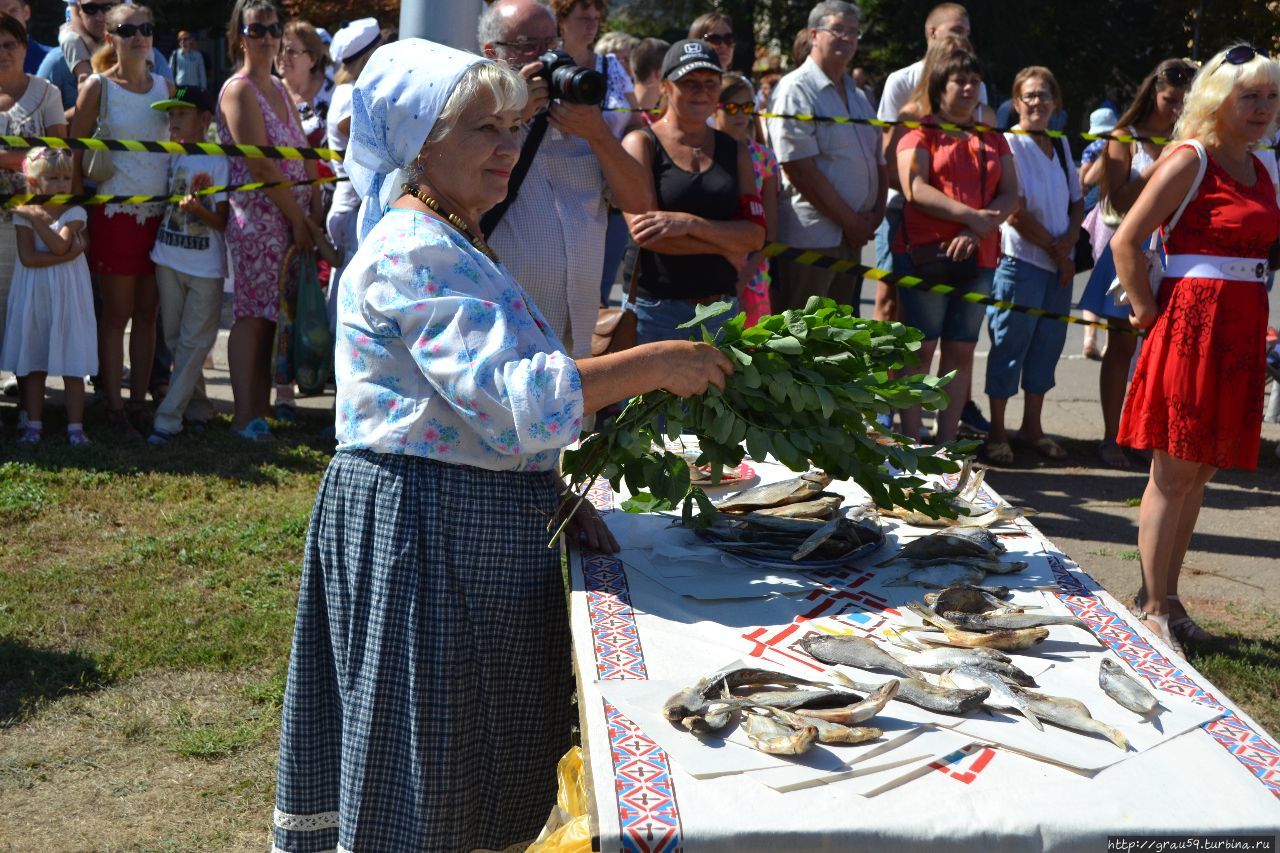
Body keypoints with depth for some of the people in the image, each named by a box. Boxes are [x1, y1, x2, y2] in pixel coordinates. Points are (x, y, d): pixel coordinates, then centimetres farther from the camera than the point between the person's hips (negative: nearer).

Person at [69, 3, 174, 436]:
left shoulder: (166, 87, 10)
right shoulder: (98, 86, -3)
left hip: (160, 213, 4)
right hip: (115, 213, -4)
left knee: (147, 314, 7)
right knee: (116, 314, 0)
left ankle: (139, 402, 15)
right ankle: (114, 407, 7)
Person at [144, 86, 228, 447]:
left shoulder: (217, 162, -8)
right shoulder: (168, 156, 7)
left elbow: (222, 221, -11)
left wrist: (198, 209, -28)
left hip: (205, 265, -6)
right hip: (168, 259, 6)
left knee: (194, 342, -4)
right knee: (175, 338, 11)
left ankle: (168, 418, -3)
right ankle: (197, 407, 23)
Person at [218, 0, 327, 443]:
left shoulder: (280, 89, 17)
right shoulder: (239, 91, -8)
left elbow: (304, 154, 14)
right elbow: (260, 166, -15)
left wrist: (316, 213, 3)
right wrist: (298, 220, -12)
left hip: (294, 218, 7)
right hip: (257, 216, -7)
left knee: (272, 313, 9)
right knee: (252, 315, -5)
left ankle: (263, 407, 14)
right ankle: (244, 415, 0)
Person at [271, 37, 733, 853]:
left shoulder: (456, 248, 16)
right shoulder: (413, 252, -17)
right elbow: (510, 394, -26)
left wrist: (551, 493, 9)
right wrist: (652, 365, -24)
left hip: (486, 528, 10)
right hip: (421, 529, -10)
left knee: (475, 770, 18)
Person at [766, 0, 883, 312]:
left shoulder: (857, 96, 18)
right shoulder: (796, 90, -9)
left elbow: (878, 160, 20)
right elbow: (801, 170, -17)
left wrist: (875, 214, 2)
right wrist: (851, 222, -13)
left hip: (852, 237, 9)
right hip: (808, 238, -8)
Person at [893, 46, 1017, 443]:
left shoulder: (993, 140, 19)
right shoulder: (920, 135, 4)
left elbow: (1010, 195, 8)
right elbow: (915, 189, -11)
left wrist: (977, 231, -11)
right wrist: (970, 214, -19)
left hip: (978, 258, 5)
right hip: (927, 256, -5)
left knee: (961, 351, 5)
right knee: (920, 348, -5)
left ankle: (946, 440, 10)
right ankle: (911, 440, -3)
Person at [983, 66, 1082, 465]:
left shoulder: (1061, 145, 13)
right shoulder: (1009, 144, -8)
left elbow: (1077, 203, 16)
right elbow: (1017, 212, -13)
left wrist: (1068, 244, -3)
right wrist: (1055, 250, -8)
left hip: (1059, 263, 7)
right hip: (1020, 260, -7)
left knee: (1048, 344, 10)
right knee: (1009, 346, -2)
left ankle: (1032, 427, 21)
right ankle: (997, 432, 7)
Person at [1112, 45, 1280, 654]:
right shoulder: (1190, 159, -8)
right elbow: (1125, 241, -13)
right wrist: (1148, 313, -9)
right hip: (1192, 323, -7)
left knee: (1200, 471, 11)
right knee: (1175, 472, -3)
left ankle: (1166, 599, 20)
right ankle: (1151, 610, 5)